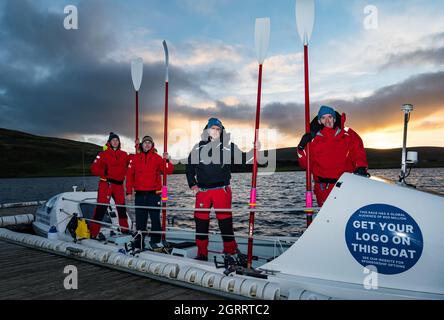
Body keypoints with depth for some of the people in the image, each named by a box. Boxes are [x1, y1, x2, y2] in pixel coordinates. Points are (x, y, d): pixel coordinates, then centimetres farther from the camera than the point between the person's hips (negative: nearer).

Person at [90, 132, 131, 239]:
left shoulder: (124, 155, 12)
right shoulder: (103, 154, 0)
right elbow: (94, 168, -3)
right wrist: (104, 172, -17)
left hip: (119, 184, 5)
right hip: (106, 183, -5)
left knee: (122, 207, 13)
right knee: (101, 207, -9)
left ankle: (124, 229, 27)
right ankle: (94, 232, -4)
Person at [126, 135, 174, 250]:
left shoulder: (157, 158, 4)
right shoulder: (135, 158, 8)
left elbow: (169, 171, -5)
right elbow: (130, 175, 7)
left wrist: (167, 160, -23)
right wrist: (129, 192, 3)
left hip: (154, 194, -1)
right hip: (140, 194, 2)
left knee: (155, 219, 0)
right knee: (140, 220, 8)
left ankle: (155, 241, 11)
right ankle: (139, 242, 18)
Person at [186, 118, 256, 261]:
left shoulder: (228, 147, 3)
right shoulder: (198, 148, 9)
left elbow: (242, 159, 3)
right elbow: (189, 167, 17)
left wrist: (254, 150, -12)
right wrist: (192, 185, 10)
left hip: (222, 189, -2)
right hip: (202, 190, 3)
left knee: (225, 221, -4)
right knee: (201, 221, 6)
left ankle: (230, 250, 9)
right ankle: (202, 253, 18)